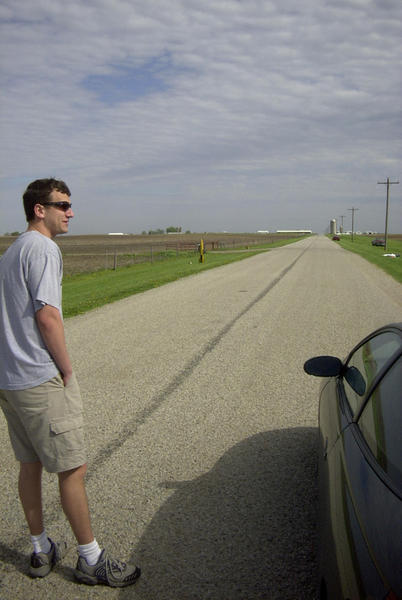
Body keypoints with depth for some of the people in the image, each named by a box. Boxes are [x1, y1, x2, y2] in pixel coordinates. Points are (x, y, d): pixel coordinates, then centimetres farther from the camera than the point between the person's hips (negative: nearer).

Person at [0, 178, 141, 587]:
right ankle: (91, 560, 13)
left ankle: (41, 551, 31)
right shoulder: (43, 248, -13)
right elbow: (46, 316, -21)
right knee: (72, 468, 0)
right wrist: (67, 371, -11)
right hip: (41, 381, -10)